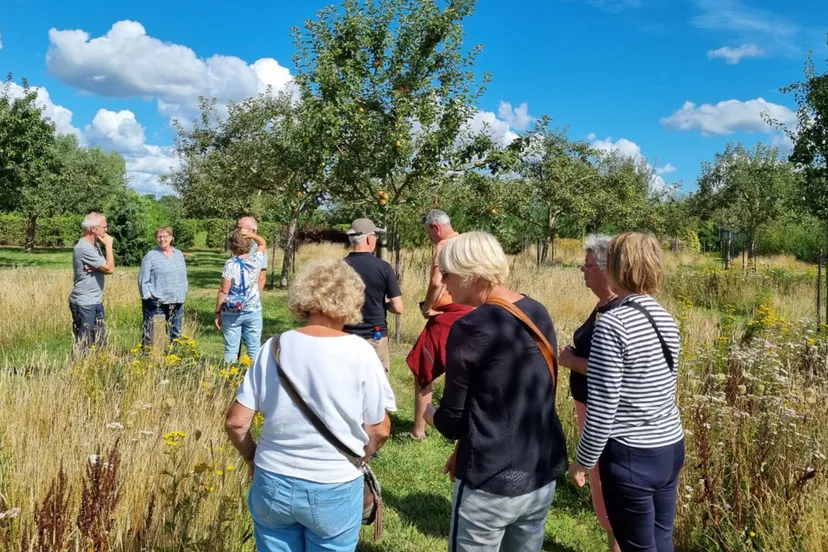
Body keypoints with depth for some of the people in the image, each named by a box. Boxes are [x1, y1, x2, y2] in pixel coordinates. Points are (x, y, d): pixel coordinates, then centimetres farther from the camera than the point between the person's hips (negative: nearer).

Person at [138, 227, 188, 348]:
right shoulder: (151, 256, -1)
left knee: (176, 335, 12)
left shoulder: (179, 255, 13)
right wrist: (149, 296, -10)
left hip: (176, 303, 5)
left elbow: (184, 277, 17)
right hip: (156, 304, -5)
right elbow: (143, 280, -3)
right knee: (151, 336, -4)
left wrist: (183, 293, 9)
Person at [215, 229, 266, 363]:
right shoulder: (256, 260, -2)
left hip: (232, 313, -2)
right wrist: (251, 234, 2)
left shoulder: (231, 264, -12)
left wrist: (218, 313, -4)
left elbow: (224, 291, -12)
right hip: (253, 312, 2)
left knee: (231, 350, 4)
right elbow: (262, 243, 19)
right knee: (254, 349, 7)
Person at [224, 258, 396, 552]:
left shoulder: (275, 347, -7)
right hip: (334, 489, -2)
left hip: (273, 483, 2)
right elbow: (379, 430, -8)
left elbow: (236, 422, -4)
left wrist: (253, 458, 14)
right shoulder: (359, 352, -13)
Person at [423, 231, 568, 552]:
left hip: (491, 485, -7)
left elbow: (452, 422, -12)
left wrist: (428, 413, 10)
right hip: (542, 477, 7)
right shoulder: (539, 314, 2)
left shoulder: (470, 328, -20)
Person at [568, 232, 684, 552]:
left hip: (631, 456, -7)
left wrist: (583, 461, -6)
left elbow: (602, 407, -18)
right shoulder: (667, 321, 3)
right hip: (672, 447, 7)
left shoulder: (613, 324, -19)